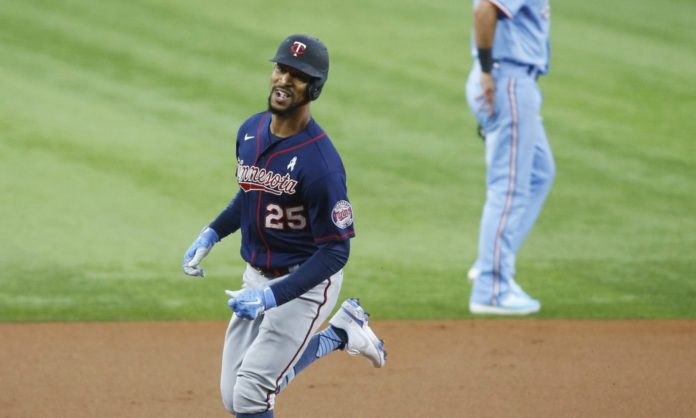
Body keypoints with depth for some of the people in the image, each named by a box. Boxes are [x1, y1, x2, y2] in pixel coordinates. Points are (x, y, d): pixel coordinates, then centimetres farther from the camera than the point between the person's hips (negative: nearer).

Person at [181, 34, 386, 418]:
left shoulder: (319, 161, -25)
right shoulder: (251, 131, -2)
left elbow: (335, 250, -22)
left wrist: (273, 297, -31)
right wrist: (212, 234, 4)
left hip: (304, 284, -8)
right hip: (256, 277, 8)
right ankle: (339, 333, 27)